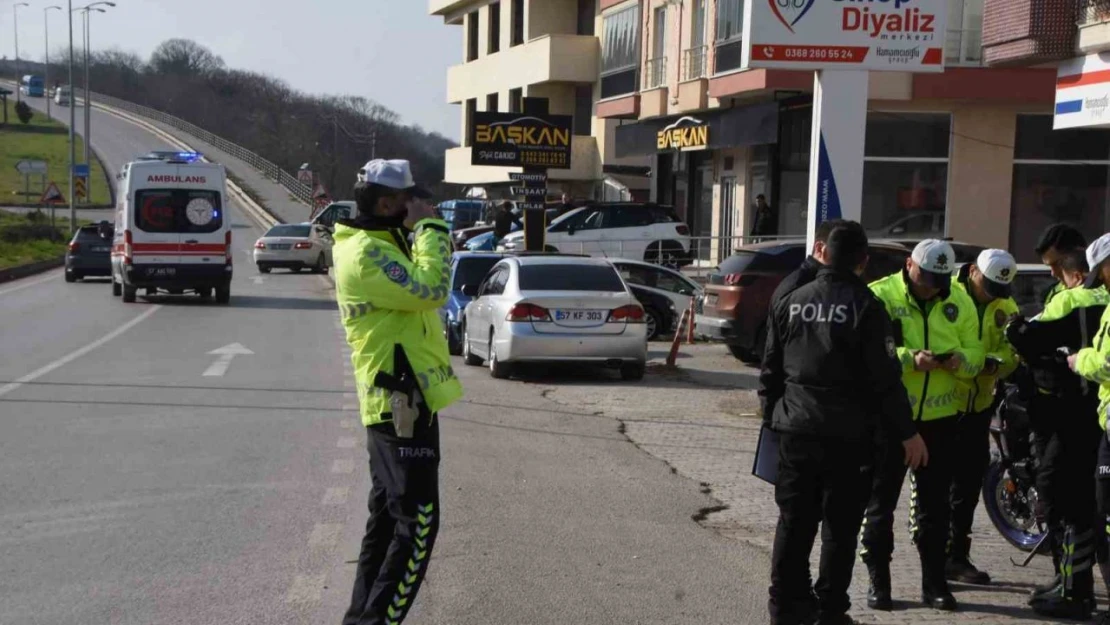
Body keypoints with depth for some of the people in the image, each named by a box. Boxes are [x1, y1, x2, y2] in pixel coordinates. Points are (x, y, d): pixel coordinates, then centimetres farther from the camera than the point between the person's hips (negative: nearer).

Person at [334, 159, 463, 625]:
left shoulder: (377, 245, 15)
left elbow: (417, 287, 21)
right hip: (403, 402, -11)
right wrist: (429, 226, -18)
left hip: (393, 400, 11)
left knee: (387, 516, 16)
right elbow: (431, 289, -27)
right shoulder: (366, 253, -18)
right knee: (416, 523, -9)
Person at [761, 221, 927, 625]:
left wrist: (772, 417, 22)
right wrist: (907, 431, -4)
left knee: (794, 521, 11)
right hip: (847, 435, -4)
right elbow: (885, 379, -11)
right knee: (840, 525, 4)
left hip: (796, 429, 4)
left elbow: (770, 370, 11)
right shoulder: (865, 307, -9)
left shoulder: (790, 302, 6)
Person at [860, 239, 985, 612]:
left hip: (940, 417, 4)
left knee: (934, 504, 11)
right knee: (880, 501, 4)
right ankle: (878, 581, 14)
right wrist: (910, 358, -28)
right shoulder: (879, 296, -8)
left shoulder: (959, 302, 6)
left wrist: (961, 361, -13)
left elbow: (975, 353, 9)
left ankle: (934, 582, 21)